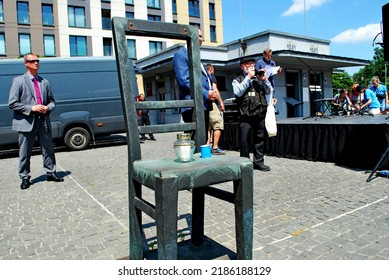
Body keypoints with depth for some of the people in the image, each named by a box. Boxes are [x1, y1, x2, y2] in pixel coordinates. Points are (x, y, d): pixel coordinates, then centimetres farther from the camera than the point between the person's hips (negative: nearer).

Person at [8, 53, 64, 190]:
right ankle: (25, 178, 17)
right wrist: (31, 108, -16)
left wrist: (48, 108, -5)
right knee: (25, 153, 5)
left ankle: (51, 173, 24)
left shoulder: (44, 82, 12)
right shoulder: (18, 81, -1)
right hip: (26, 122, -4)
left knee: (48, 149, 11)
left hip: (43, 121, 4)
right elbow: (12, 103, -6)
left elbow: (52, 101, 17)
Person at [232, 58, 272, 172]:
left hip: (260, 114, 4)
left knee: (259, 139, 10)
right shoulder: (238, 80, 8)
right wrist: (248, 77, -9)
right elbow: (238, 92, -12)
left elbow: (268, 92, 14)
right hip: (246, 115, -4)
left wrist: (264, 79, 0)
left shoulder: (259, 79, 17)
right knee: (244, 140, -3)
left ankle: (258, 161, 21)